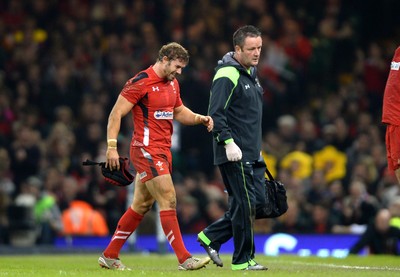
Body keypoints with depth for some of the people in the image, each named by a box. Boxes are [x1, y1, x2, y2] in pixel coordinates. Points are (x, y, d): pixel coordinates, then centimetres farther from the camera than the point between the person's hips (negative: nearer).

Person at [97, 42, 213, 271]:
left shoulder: (172, 84, 13)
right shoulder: (141, 83, -12)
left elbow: (178, 111, 27)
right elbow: (116, 113, -12)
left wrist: (200, 118, 7)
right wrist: (112, 147, -19)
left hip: (163, 151, 9)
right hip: (147, 150, -9)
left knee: (142, 205, 12)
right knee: (169, 200, -13)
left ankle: (109, 256, 20)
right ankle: (184, 259, -12)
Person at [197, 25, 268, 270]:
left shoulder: (251, 73, 17)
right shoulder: (227, 75, -13)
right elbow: (216, 114, -19)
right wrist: (228, 142, -24)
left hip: (251, 155, 9)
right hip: (234, 155, -9)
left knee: (247, 205, 8)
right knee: (246, 205, -6)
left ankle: (211, 237, 19)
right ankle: (243, 260, 2)